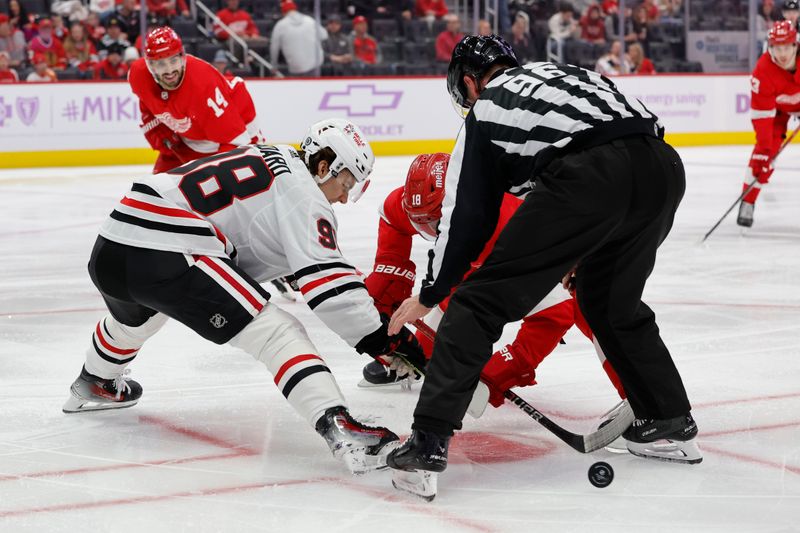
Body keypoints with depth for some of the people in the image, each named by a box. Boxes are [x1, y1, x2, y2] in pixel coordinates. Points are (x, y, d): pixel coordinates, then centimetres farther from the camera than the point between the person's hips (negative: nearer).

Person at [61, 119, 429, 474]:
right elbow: (327, 284, -12)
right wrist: (385, 340, -10)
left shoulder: (267, 158, 22)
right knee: (277, 334, -12)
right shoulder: (299, 189, -3)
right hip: (165, 258, -10)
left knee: (134, 318, 41)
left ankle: (94, 385, 68)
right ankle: (339, 428, -29)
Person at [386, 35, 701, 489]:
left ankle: (430, 438, -3)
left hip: (588, 176, -6)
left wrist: (429, 296, 34)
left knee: (481, 300, 4)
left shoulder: (484, 113, 22)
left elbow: (466, 216, 22)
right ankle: (672, 425, 32)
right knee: (611, 301, 30)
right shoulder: (560, 71, 36)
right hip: (664, 167, 6)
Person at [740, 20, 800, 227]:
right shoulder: (763, 70, -36)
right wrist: (765, 145, -36)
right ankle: (747, 203, -7)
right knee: (765, 150, -14)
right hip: (775, 105, -2)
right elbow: (761, 111, -33)